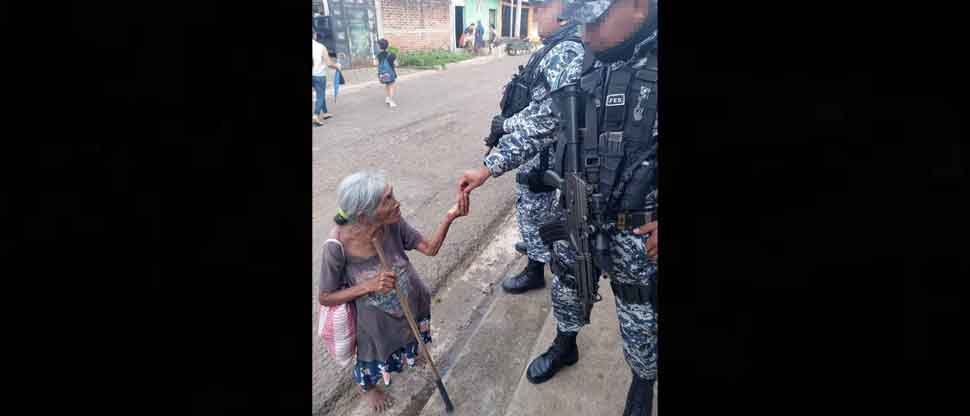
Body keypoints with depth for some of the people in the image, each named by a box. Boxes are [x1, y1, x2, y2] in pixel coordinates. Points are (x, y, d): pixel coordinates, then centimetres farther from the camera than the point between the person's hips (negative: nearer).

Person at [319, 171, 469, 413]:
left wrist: (449, 218, -33)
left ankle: (406, 356, 71)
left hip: (411, 305, 3)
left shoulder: (393, 224, -27)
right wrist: (368, 286, -35)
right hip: (377, 321, -3)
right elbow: (325, 298, -21)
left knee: (407, 342, 34)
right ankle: (366, 388, 63)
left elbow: (430, 249, -18)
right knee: (376, 359, 27)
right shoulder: (338, 246, -36)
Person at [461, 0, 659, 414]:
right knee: (566, 286, 23)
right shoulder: (580, 66, -4)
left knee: (639, 310, 14)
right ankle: (565, 345, 52)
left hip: (638, 226, -4)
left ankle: (643, 381, 42)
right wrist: (486, 169, 1)